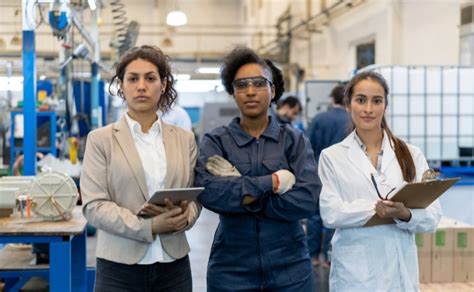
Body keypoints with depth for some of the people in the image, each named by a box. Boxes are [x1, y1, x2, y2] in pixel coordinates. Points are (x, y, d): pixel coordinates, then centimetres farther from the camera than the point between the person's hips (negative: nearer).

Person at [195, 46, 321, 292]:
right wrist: (274, 181, -17)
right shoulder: (215, 141, 0)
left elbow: (307, 199, -14)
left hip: (290, 267, 1)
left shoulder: (294, 140, 1)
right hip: (231, 268, 0)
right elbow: (208, 192, -18)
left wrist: (238, 192, -15)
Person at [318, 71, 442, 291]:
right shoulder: (332, 156, 1)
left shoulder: (411, 155, 3)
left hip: (401, 271, 2)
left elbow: (431, 218, -2)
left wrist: (405, 215, -22)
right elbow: (330, 213, -9)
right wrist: (375, 207, -20)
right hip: (354, 273, -1)